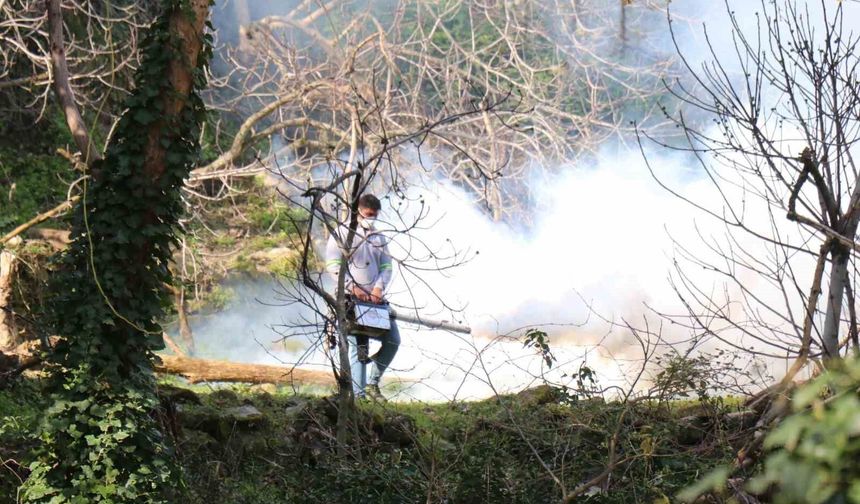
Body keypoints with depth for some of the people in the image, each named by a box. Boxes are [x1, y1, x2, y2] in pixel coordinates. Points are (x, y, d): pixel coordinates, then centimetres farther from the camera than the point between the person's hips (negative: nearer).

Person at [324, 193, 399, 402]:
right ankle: (358, 394, -8)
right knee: (357, 346, -9)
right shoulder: (342, 233, 1)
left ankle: (373, 383, 13)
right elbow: (333, 265, -7)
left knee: (393, 340, -1)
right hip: (350, 299, -5)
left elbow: (386, 267, 11)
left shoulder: (379, 238, 16)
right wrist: (353, 287, -15)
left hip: (375, 298, 5)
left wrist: (379, 287, -9)